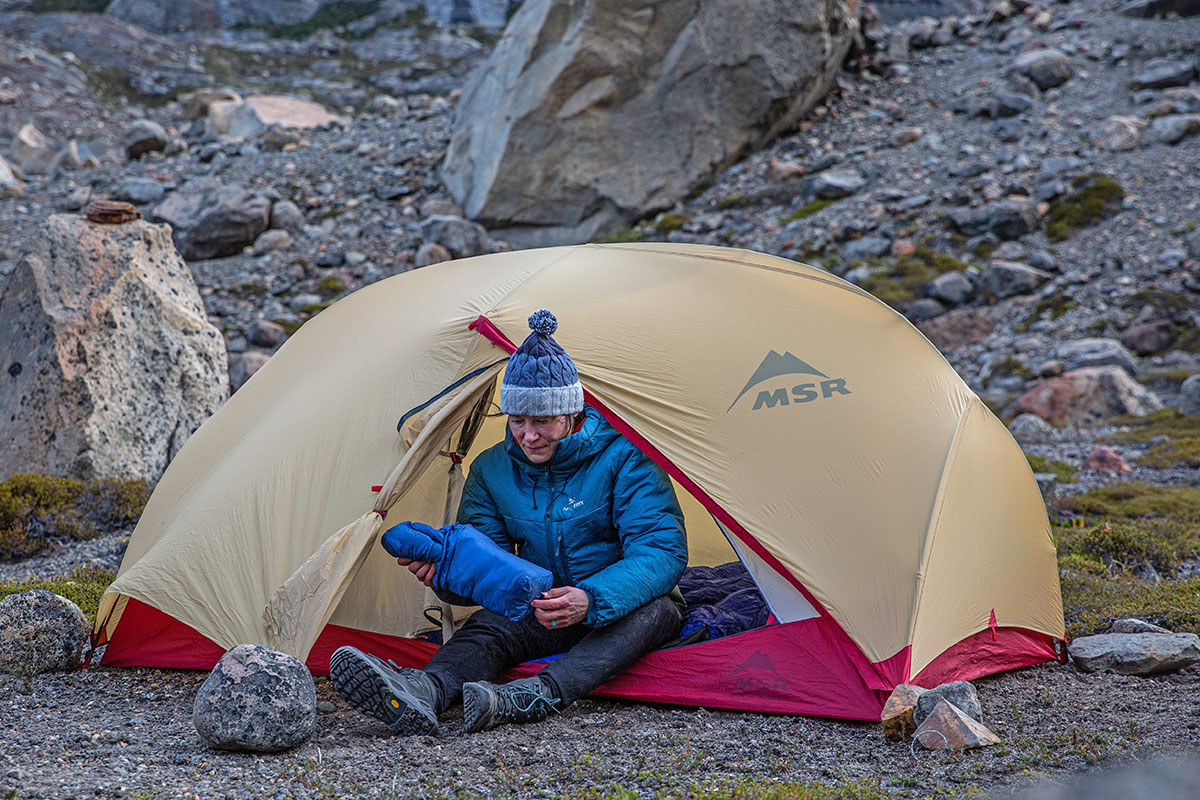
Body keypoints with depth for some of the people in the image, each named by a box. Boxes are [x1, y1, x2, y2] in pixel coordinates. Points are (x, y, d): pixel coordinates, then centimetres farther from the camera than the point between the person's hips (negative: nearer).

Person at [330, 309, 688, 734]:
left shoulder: (624, 457, -15)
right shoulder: (492, 470, -1)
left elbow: (663, 551, -24)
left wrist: (592, 600, -41)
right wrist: (447, 568, -29)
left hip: (621, 607, -2)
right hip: (540, 609, 3)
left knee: (653, 610, -37)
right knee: (487, 626, -28)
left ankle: (538, 696, -58)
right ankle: (424, 692, -62)